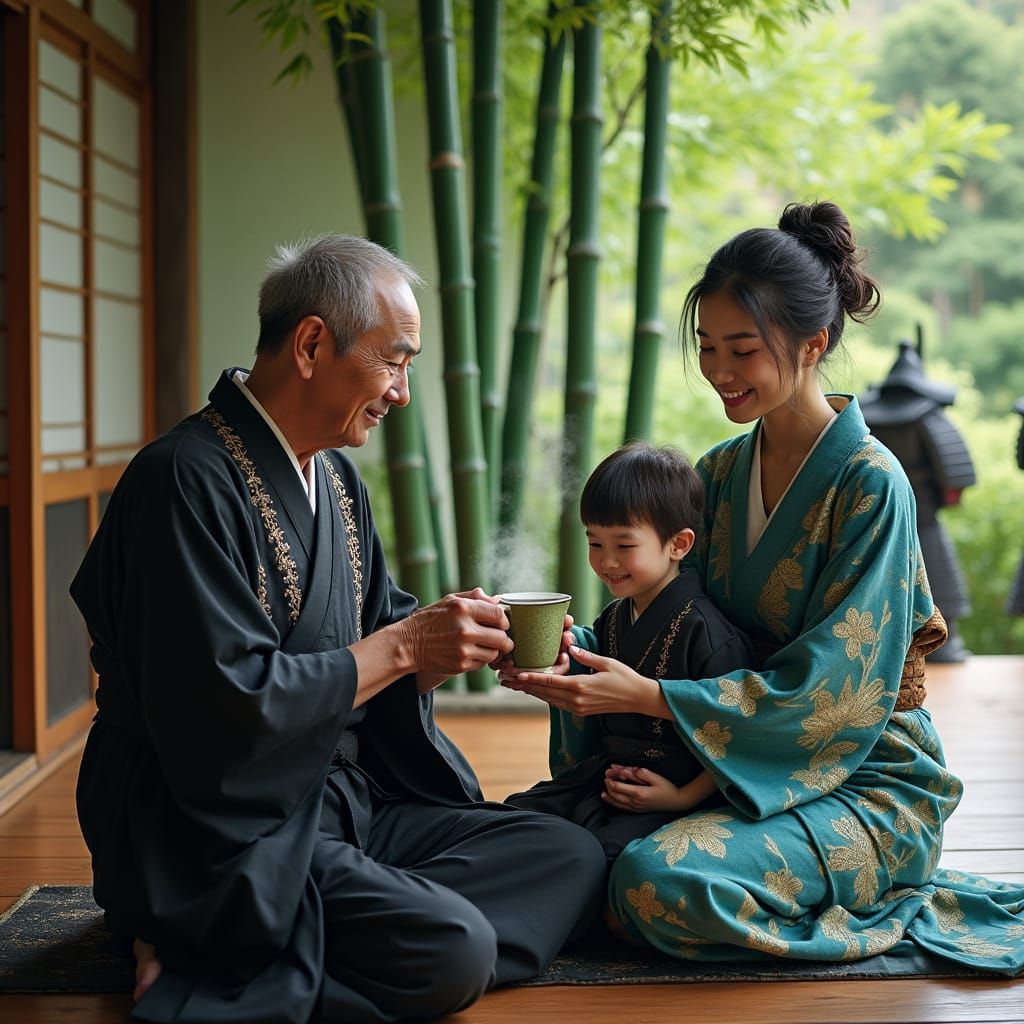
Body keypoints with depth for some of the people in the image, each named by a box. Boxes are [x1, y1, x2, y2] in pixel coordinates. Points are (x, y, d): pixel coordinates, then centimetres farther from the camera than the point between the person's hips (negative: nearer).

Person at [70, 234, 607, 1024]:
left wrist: (452, 631, -2)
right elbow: (229, 705, -23)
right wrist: (403, 646, -16)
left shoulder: (336, 479, 12)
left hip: (344, 803, 10)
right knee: (454, 951, -26)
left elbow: (377, 624, 20)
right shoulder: (188, 480, -17)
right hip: (230, 833, -10)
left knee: (571, 856, 0)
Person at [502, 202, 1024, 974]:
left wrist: (646, 696, -27)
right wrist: (571, 653, -17)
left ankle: (889, 911, -3)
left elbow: (826, 688, -20)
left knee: (658, 880, -29)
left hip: (867, 786, -6)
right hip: (747, 768, 7)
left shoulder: (869, 485, -15)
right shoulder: (720, 473, 6)